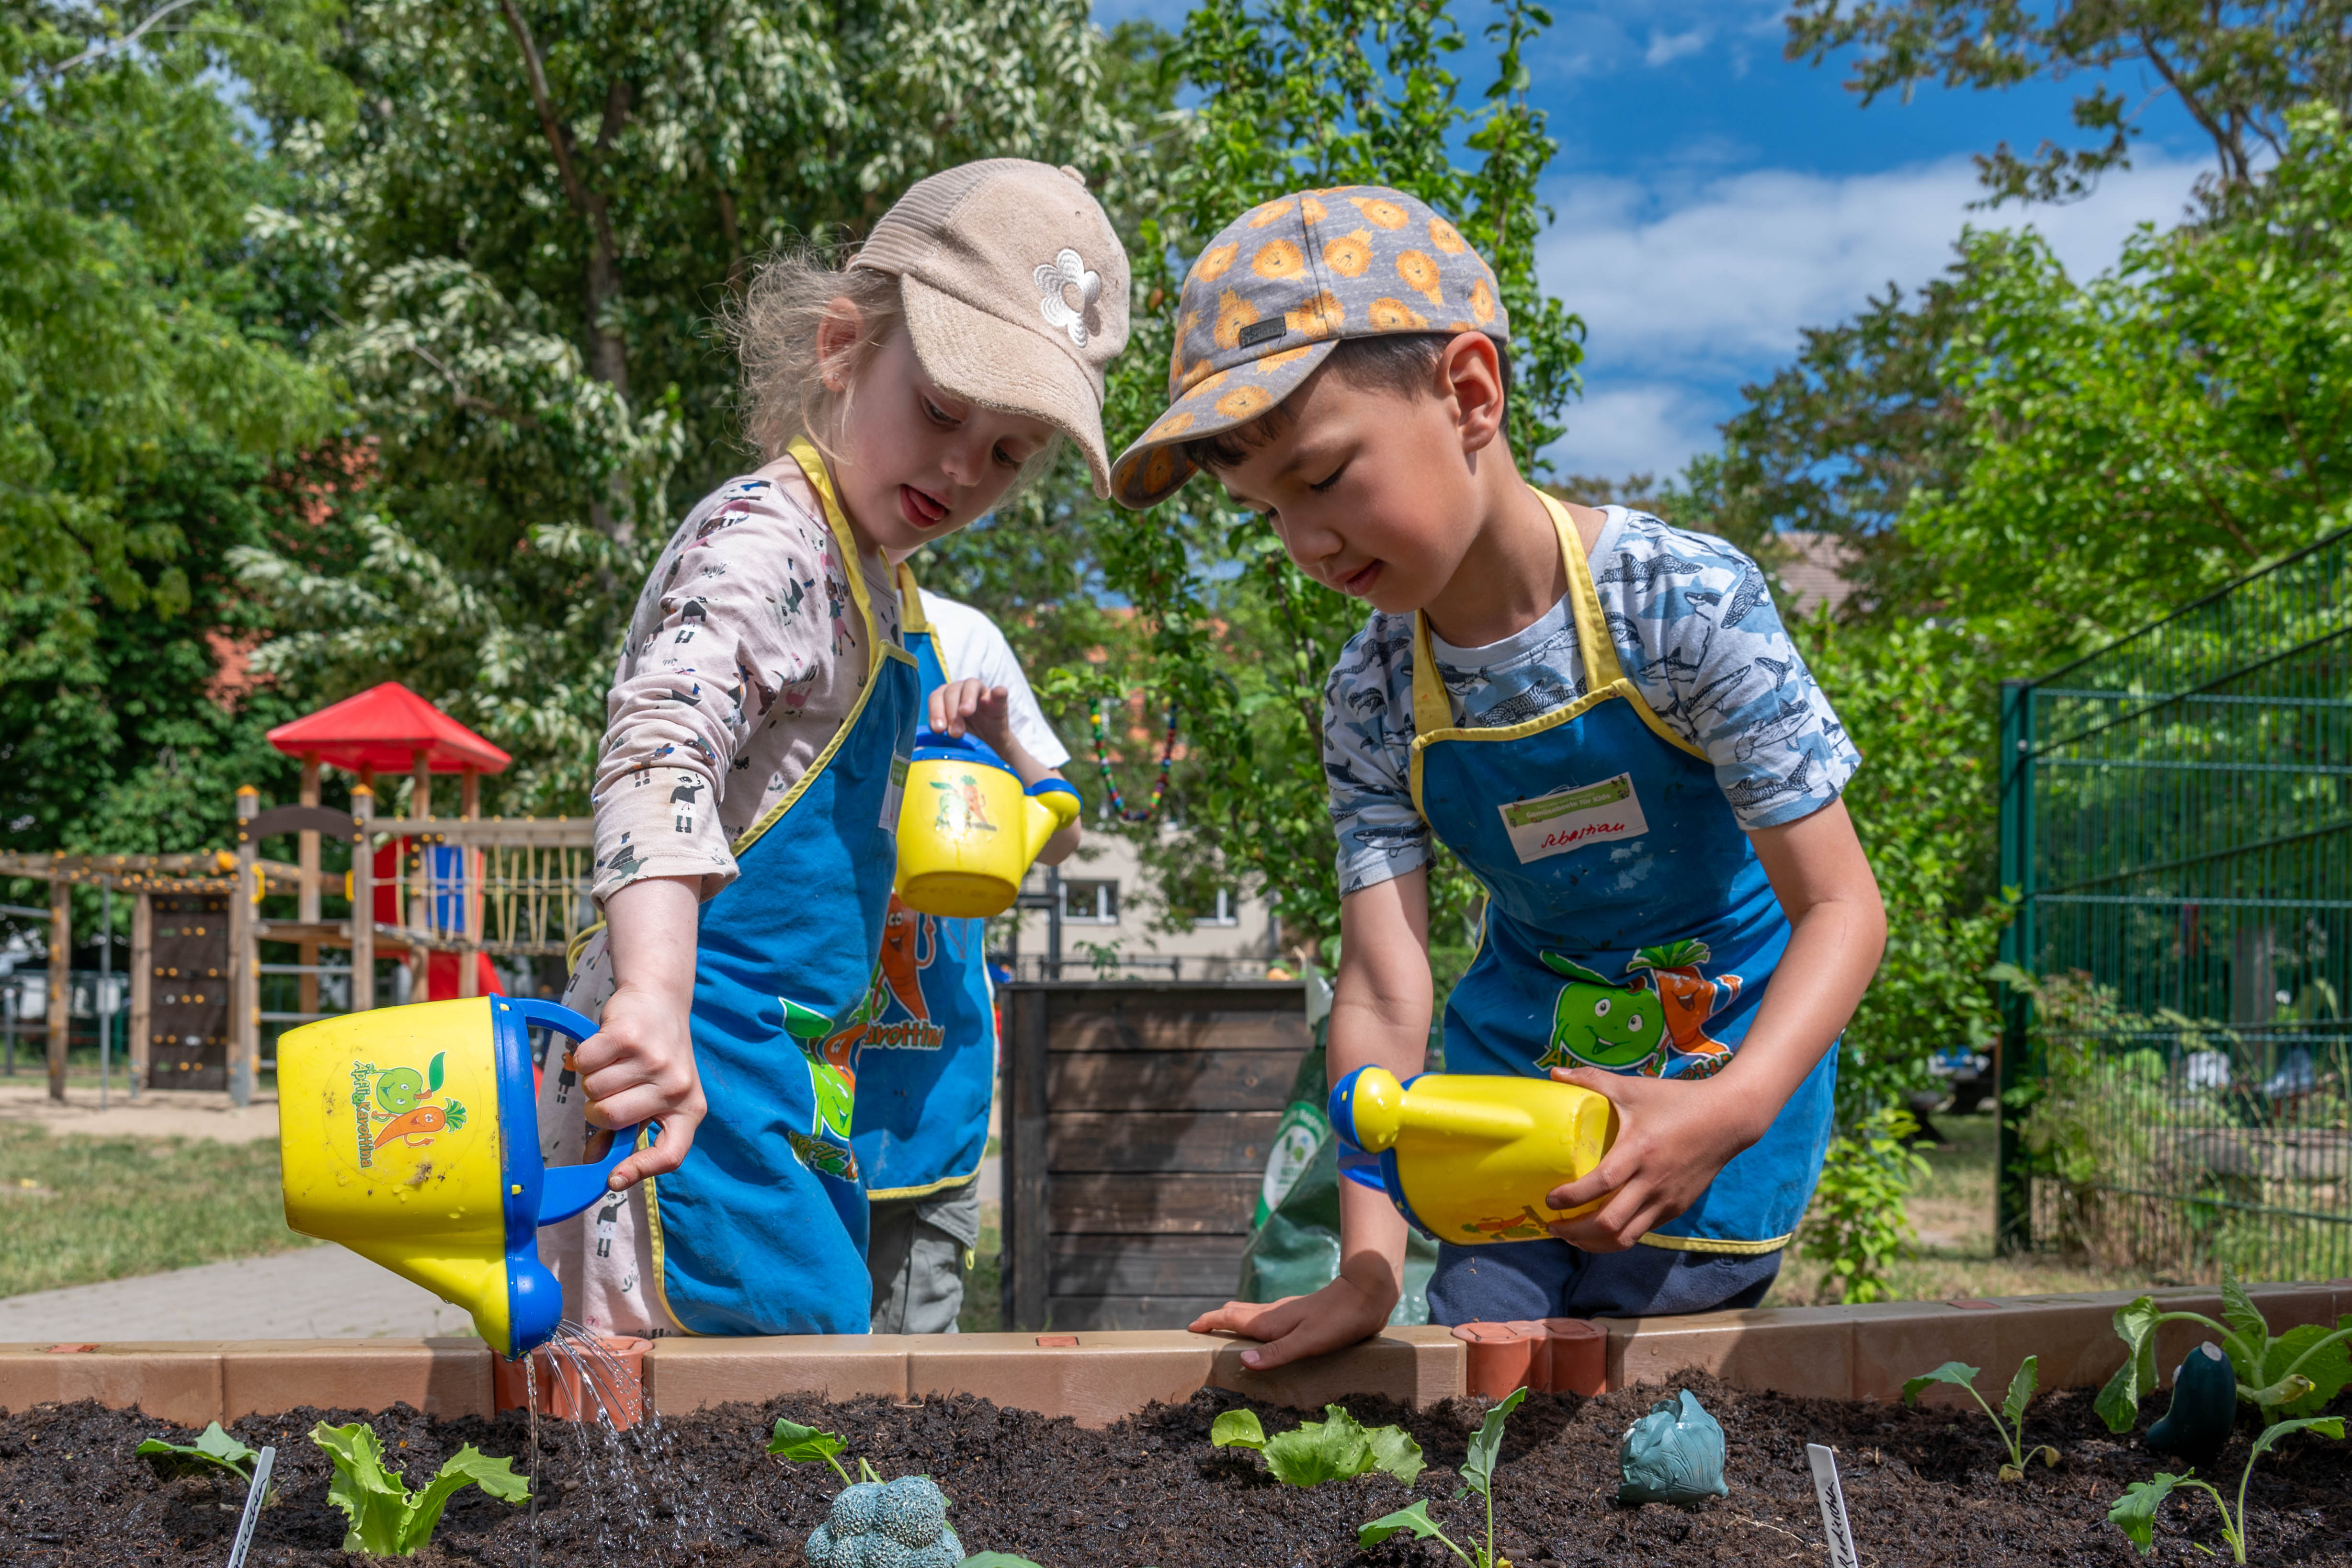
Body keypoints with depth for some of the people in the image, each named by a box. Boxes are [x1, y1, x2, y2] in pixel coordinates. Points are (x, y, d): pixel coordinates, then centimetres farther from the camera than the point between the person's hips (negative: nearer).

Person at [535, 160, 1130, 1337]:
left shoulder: (862, 579, 19)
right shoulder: (763, 536, -12)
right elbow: (657, 748, -29)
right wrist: (655, 997, -41)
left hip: (791, 1093, 10)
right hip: (694, 1067, -10)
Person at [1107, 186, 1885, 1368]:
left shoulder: (1682, 600, -23)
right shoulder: (1372, 697, -11)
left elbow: (1840, 906, -22)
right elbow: (1381, 993, -18)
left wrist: (1730, 1110, -40)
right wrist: (1367, 1263, -30)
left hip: (1725, 1041, -3)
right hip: (1524, 1041, 4)